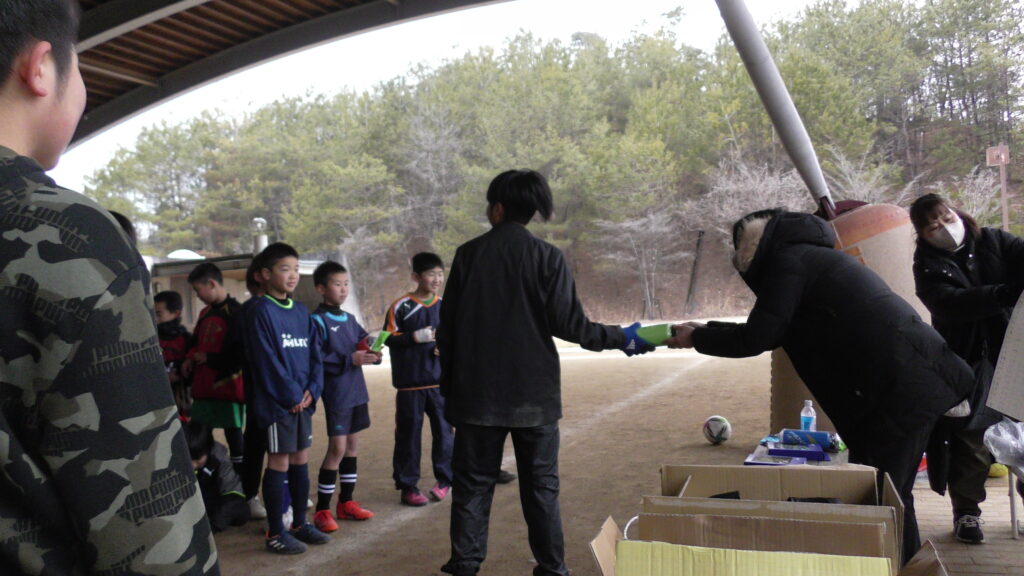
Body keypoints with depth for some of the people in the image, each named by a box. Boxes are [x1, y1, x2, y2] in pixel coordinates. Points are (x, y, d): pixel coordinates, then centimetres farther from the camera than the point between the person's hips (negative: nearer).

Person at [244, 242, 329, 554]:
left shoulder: (301, 311, 11)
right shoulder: (261, 312, -9)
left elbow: (314, 353, 10)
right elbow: (267, 360, -15)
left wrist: (312, 389, -4)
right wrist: (292, 394, -14)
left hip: (303, 399, 7)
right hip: (277, 400, -7)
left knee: (301, 460, 13)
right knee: (279, 462, -1)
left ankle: (300, 523, 25)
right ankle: (276, 533, 9)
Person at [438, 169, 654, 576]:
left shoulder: (468, 254, 0)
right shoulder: (547, 257, -5)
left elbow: (448, 328, 3)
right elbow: (570, 325, -10)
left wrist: (448, 386, 12)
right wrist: (622, 339, 4)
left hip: (477, 393, 1)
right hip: (533, 393, -1)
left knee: (472, 482, 10)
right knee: (541, 486, 9)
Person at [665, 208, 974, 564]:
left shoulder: (788, 259, -7)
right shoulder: (811, 255, 22)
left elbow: (755, 339, -12)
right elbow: (773, 331, 25)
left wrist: (697, 338, 3)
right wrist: (705, 330, 23)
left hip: (901, 386, -10)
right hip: (916, 378, 10)